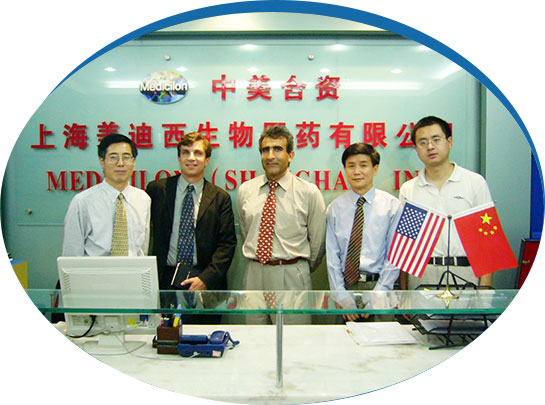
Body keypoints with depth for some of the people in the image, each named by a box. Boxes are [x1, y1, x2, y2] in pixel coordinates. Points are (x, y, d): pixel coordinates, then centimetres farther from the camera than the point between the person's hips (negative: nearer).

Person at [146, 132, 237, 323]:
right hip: (164, 280, 0)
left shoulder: (220, 198, 4)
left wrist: (206, 278, -10)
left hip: (205, 282, 0)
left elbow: (227, 243, 0)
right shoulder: (157, 189, 5)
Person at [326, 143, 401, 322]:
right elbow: (332, 255, 2)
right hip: (345, 285, 2)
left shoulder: (392, 205, -1)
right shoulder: (335, 207, 4)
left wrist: (376, 296, -10)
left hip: (378, 284, -1)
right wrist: (341, 296, -5)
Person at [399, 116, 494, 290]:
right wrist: (403, 289, 2)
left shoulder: (475, 182, 5)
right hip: (421, 275, 1)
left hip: (465, 275, -1)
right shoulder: (407, 190, 8)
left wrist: (485, 288, -7)